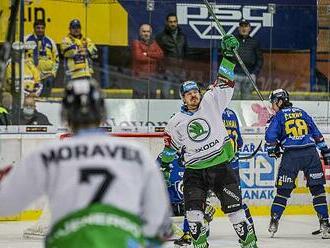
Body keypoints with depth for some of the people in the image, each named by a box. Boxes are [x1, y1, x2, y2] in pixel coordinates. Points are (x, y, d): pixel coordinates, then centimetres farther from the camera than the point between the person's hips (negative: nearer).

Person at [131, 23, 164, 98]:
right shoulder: (136, 43, 2)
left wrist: (147, 54, -9)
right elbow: (139, 57, -13)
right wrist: (154, 59, -4)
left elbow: (161, 55, 0)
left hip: (152, 76, 5)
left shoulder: (154, 43, 16)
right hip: (140, 76, -5)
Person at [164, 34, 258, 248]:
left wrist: (229, 54, -10)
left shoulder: (212, 102, 2)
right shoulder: (176, 122, 7)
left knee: (233, 204, -3)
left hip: (221, 165, -1)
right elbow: (170, 148, 18)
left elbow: (225, 82, -2)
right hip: (194, 170, 1)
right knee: (193, 209, -10)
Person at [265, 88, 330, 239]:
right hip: (310, 153, 2)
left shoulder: (279, 116, 6)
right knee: (317, 188, 6)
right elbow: (317, 134, 15)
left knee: (283, 190, 7)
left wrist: (273, 151, 15)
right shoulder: (302, 113, 17)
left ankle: (274, 222, 9)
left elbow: (270, 136, -3)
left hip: (291, 156, -2)